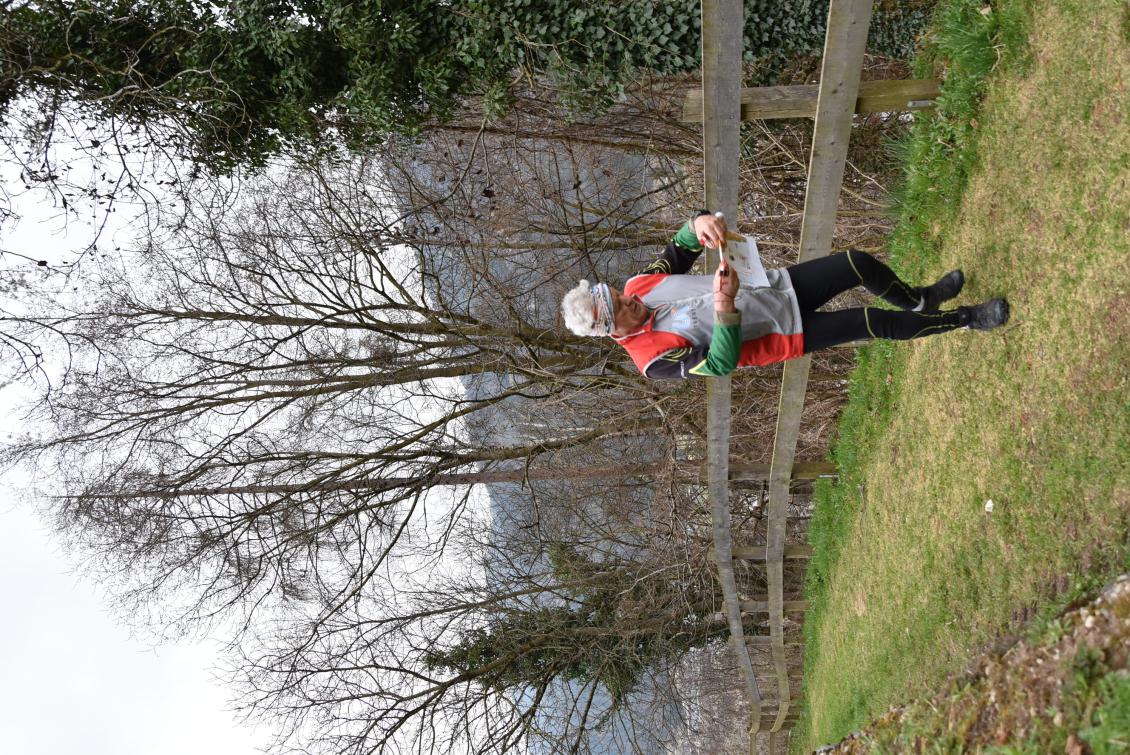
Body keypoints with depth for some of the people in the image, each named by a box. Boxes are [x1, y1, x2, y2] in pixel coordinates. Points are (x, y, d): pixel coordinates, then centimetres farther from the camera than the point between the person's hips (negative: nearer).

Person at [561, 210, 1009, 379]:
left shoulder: (641, 284, -6)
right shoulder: (655, 358, -24)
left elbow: (684, 245, 0)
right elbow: (720, 364, -30)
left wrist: (700, 221, -24)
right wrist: (725, 310, -45)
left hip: (778, 284, 6)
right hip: (787, 335, -6)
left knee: (858, 263, -2)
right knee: (871, 323, -14)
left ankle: (919, 301, 30)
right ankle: (964, 319, 12)